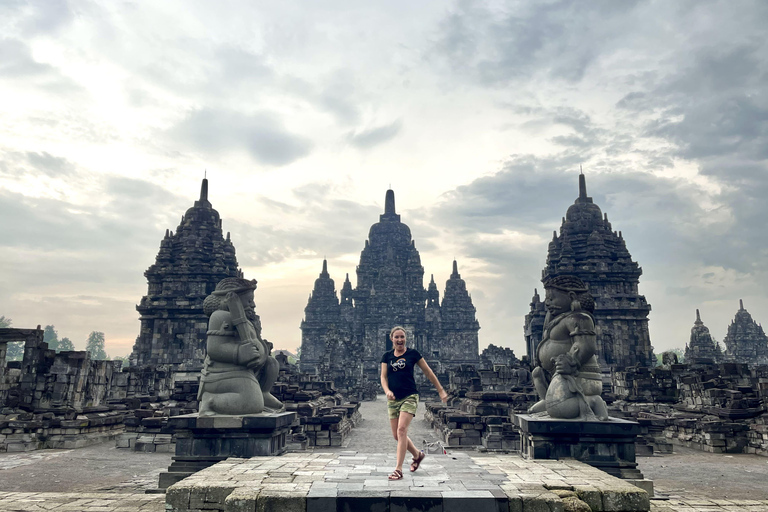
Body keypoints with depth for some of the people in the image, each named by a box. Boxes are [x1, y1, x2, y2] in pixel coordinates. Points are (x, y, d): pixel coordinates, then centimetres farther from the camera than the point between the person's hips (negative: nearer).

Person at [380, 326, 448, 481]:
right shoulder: (387, 356, 9)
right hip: (393, 399, 4)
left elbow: (428, 372, 7)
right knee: (396, 435, 6)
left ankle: (399, 469, -11)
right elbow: (383, 377, 5)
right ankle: (418, 455, 32)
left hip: (409, 397, -4)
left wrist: (441, 390, 11)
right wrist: (387, 391, -16)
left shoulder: (412, 353, 1)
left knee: (401, 430, -17)